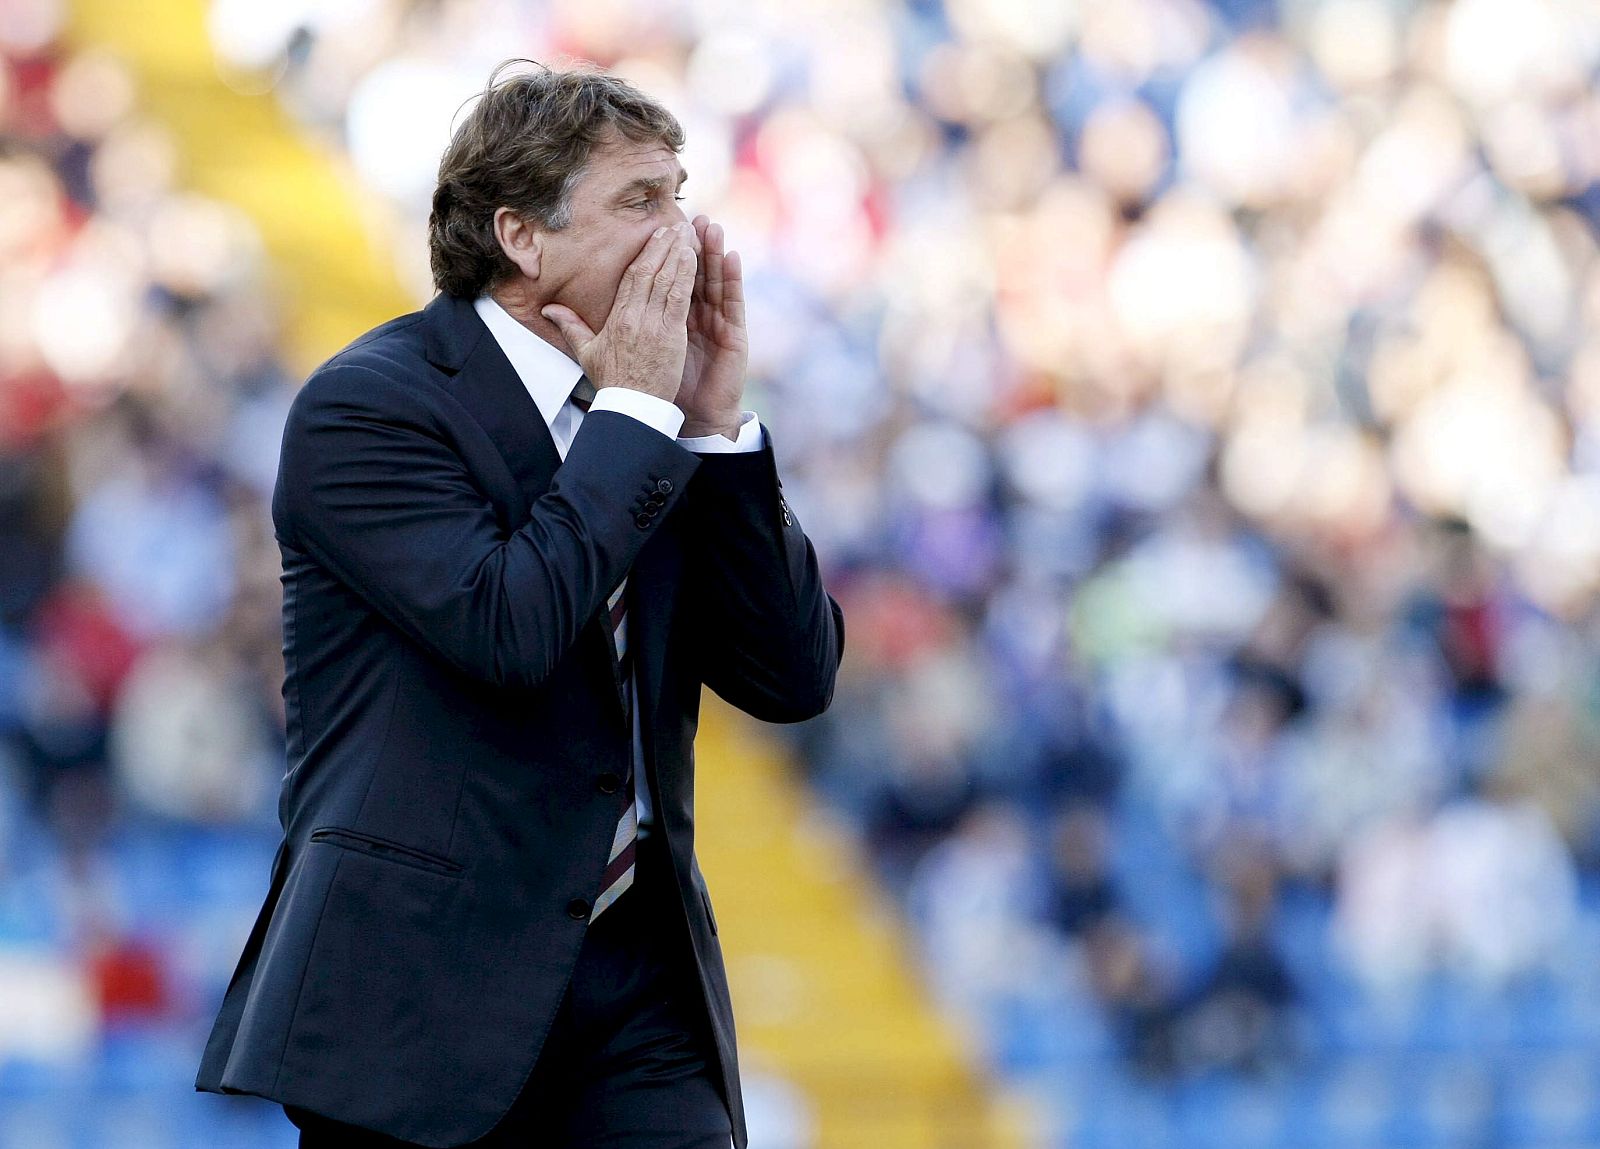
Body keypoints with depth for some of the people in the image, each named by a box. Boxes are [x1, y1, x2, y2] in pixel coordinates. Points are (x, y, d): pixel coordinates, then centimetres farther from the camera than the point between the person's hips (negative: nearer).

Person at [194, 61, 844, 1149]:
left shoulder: (655, 432, 12)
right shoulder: (366, 404, -7)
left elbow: (797, 678, 5)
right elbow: (505, 629, -21)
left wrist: (717, 417, -2)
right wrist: (633, 411, -12)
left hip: (639, 979, 5)